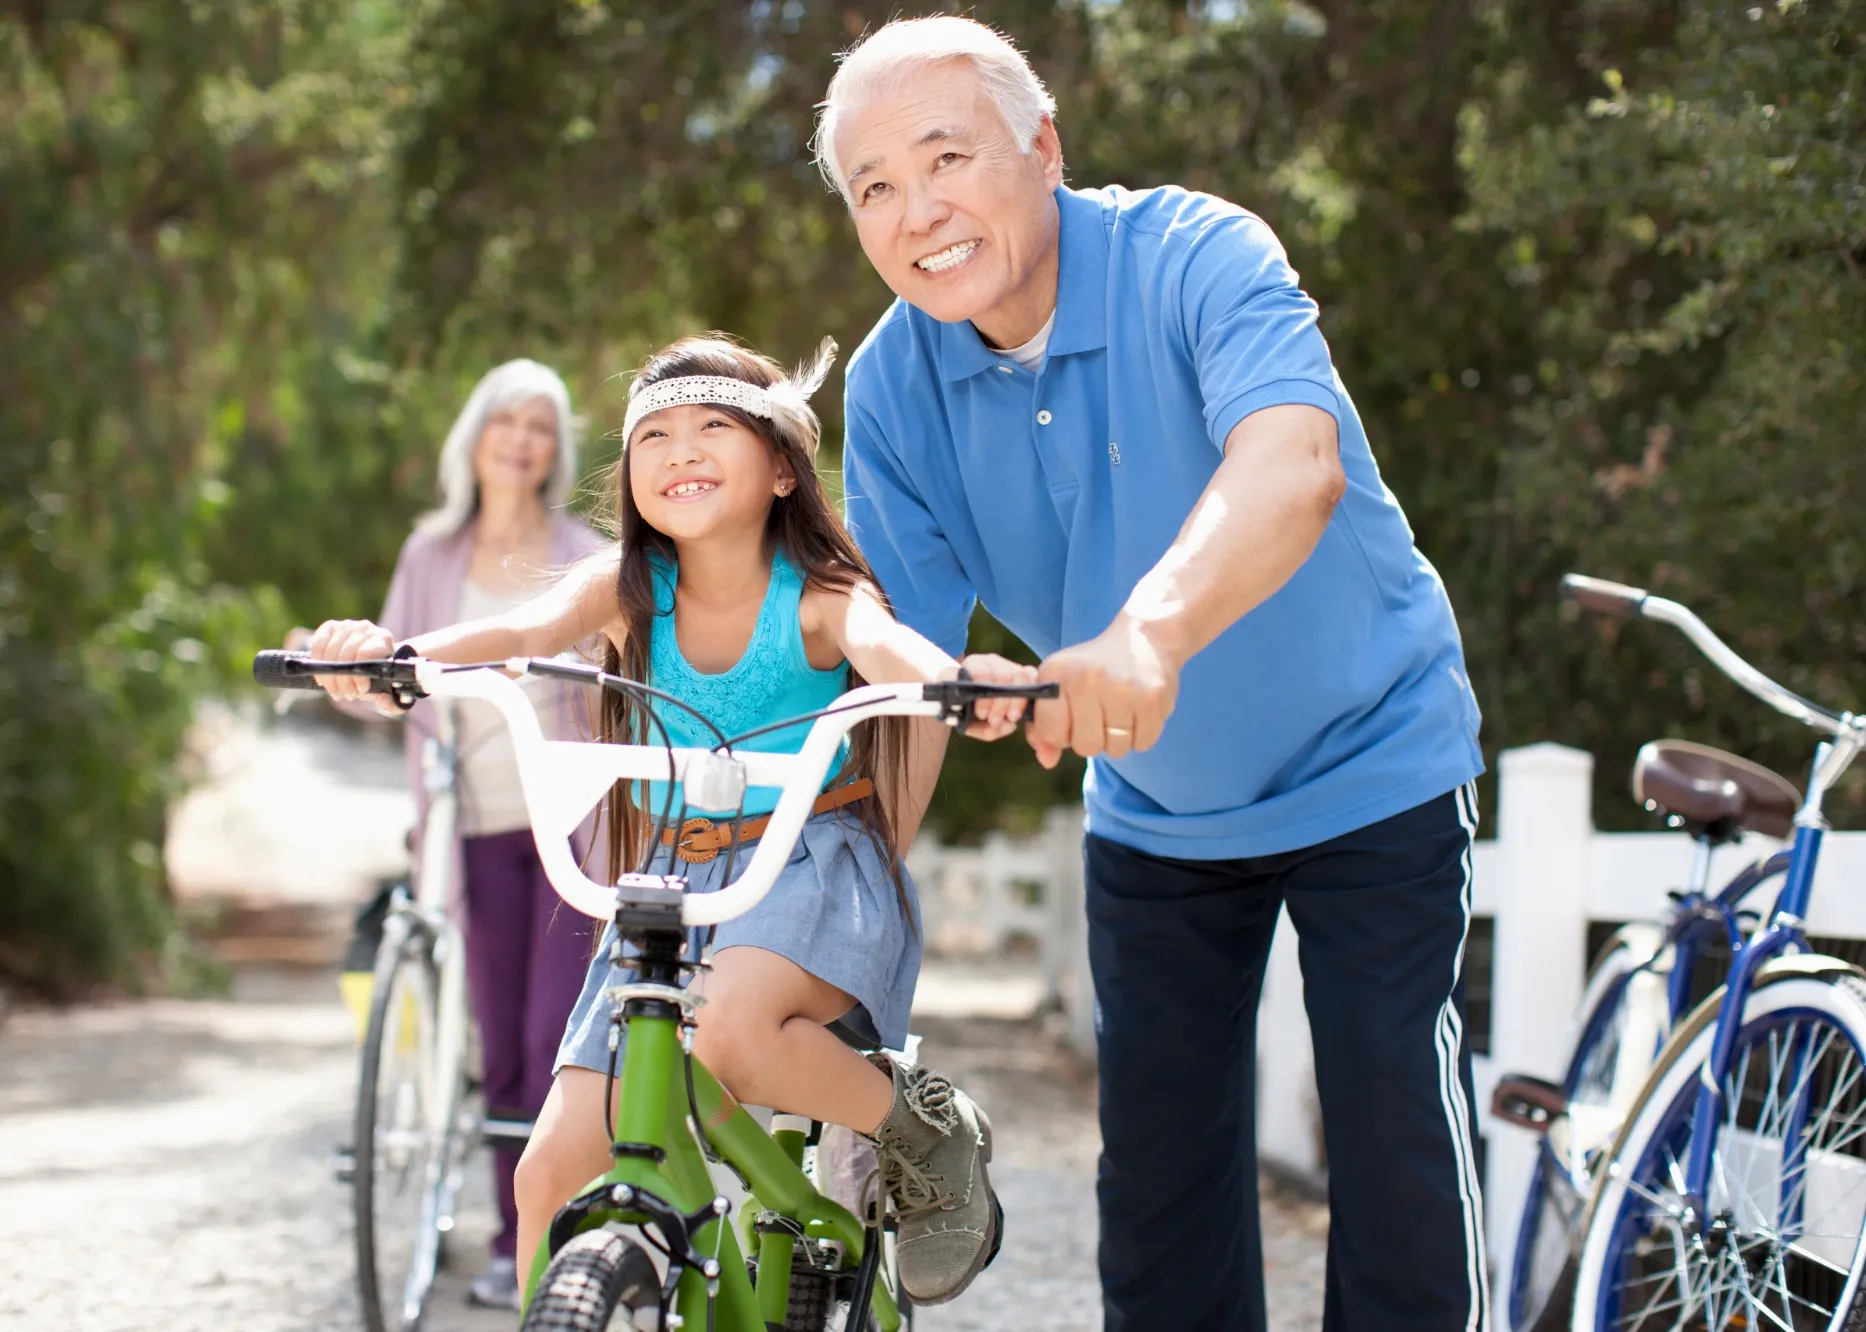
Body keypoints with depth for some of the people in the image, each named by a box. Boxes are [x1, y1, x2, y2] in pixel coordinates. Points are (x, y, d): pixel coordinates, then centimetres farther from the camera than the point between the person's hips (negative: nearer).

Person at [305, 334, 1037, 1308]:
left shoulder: (817, 594, -11)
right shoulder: (627, 587, -3)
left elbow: (883, 646, -32)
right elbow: (524, 629, -22)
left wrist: (958, 676, -58)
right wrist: (387, 653, -44)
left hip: (815, 869, -4)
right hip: (676, 888, 5)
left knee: (729, 1027, -37)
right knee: (554, 1172, -4)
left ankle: (927, 1133, -10)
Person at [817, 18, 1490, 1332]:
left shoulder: (1192, 255, -26)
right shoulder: (894, 385, -10)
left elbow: (1293, 461, -46)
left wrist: (1151, 630, -64)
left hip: (1368, 770, -4)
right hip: (1155, 814, 5)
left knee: (1400, 1162, -7)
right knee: (1157, 1181, 7)